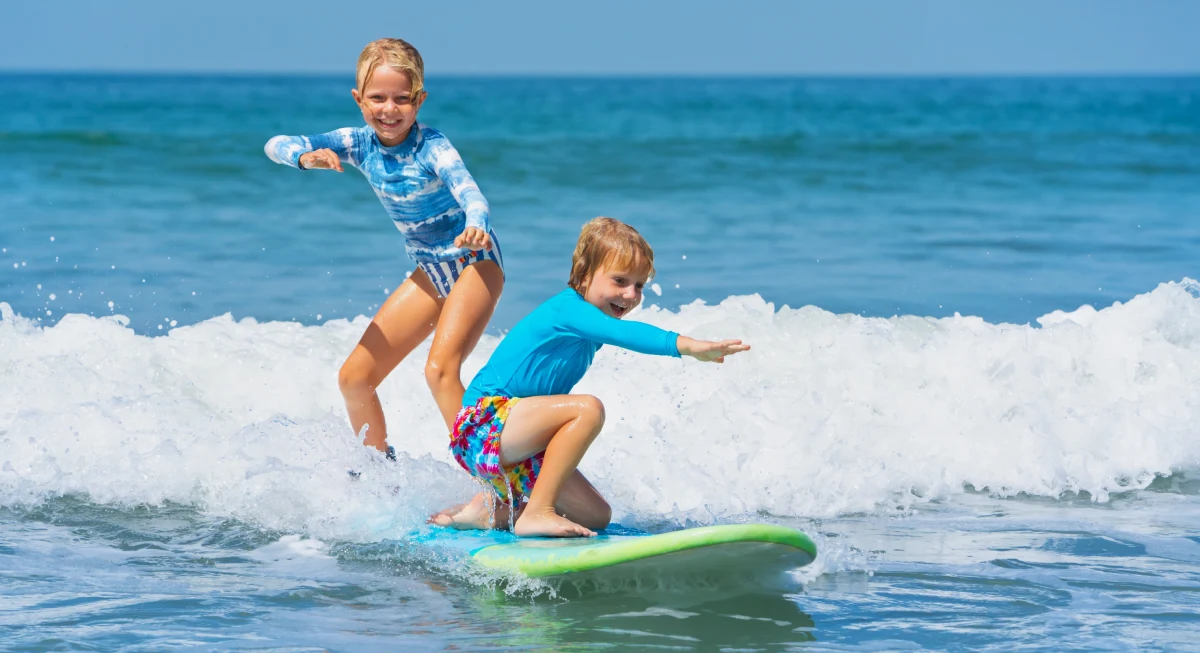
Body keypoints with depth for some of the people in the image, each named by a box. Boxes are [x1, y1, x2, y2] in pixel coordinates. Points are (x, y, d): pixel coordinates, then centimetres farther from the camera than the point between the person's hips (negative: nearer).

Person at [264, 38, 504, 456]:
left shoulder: (431, 147, -23)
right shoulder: (360, 143, -7)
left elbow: (468, 192, -40)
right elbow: (275, 145, -11)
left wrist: (475, 227, -63)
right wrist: (307, 157, -34)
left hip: (474, 263, -7)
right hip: (430, 272, 7)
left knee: (440, 369, -30)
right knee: (354, 378, 5)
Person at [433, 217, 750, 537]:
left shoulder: (585, 328, 13)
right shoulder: (569, 308, -17)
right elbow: (623, 333, -37)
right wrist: (687, 345, -48)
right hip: (484, 424, -10)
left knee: (597, 516, 9)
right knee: (588, 408, -30)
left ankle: (489, 511, 13)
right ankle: (537, 512, -27)